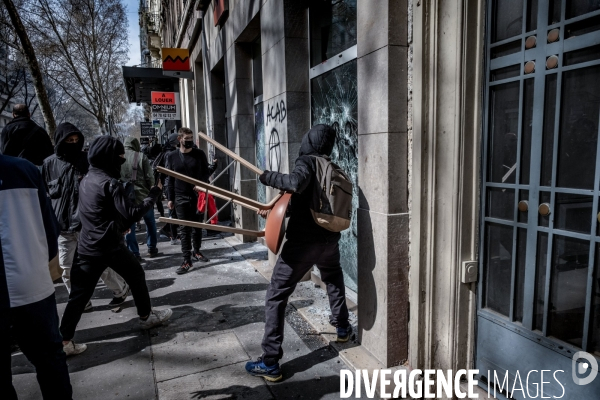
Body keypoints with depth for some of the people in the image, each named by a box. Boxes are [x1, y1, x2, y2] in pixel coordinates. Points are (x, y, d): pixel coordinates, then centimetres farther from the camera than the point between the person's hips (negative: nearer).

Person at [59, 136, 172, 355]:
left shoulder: (86, 180, 11)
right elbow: (131, 214, -22)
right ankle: (146, 316, 29)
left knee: (80, 293, 9)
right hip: (109, 245, -7)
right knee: (136, 276, 15)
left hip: (88, 246, 7)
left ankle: (64, 340, 10)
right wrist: (153, 194, -15)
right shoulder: (110, 183, -17)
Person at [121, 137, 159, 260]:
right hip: (142, 195, -2)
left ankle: (134, 254, 7)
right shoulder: (141, 157, -5)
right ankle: (151, 249, 23)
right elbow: (150, 177, -6)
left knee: (129, 226, 7)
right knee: (150, 223, 15)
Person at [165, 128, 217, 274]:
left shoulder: (199, 154, 2)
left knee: (198, 226, 12)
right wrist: (170, 198, 3)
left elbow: (205, 173, 3)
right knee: (184, 229, 0)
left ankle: (196, 252, 32)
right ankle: (187, 260, 4)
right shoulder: (172, 156, 3)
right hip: (181, 198, -1)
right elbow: (170, 179, 5)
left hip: (198, 196, 1)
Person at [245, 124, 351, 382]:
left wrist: (267, 176, -15)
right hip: (329, 239, 7)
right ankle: (342, 327, 47)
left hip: (302, 242, -7)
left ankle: (270, 363, 3)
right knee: (334, 279, 36)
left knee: (276, 296, 1)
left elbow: (296, 183, -30)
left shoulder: (307, 161, -7)